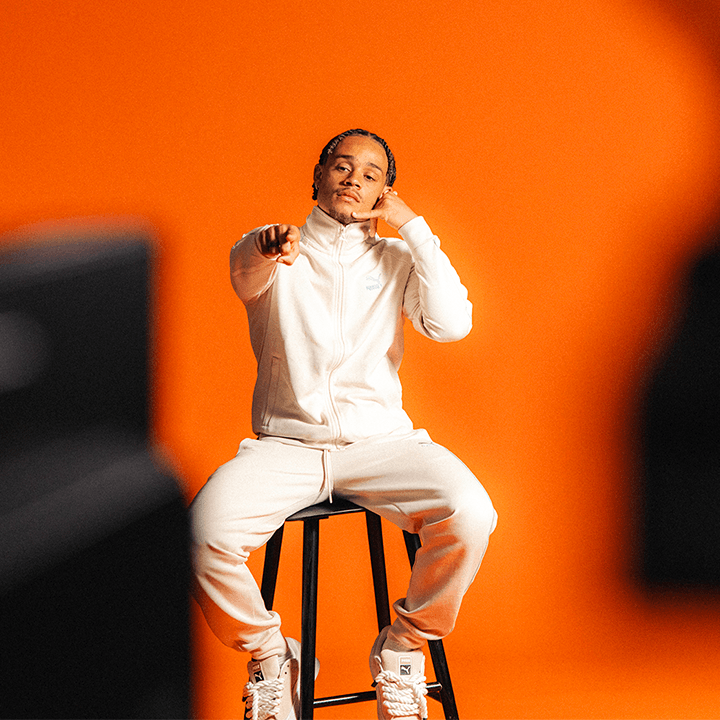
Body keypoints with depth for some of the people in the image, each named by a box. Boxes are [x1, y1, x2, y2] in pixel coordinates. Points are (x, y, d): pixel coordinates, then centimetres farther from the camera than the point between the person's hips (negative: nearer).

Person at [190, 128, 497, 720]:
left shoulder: (396, 260, 13)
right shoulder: (273, 254, 8)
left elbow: (452, 323, -6)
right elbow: (247, 275, -19)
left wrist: (412, 227, -2)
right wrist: (266, 248, -44)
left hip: (380, 442, 1)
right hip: (285, 443, -1)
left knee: (470, 513, -29)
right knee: (209, 530, -30)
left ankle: (402, 649, -3)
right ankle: (270, 656, -1)